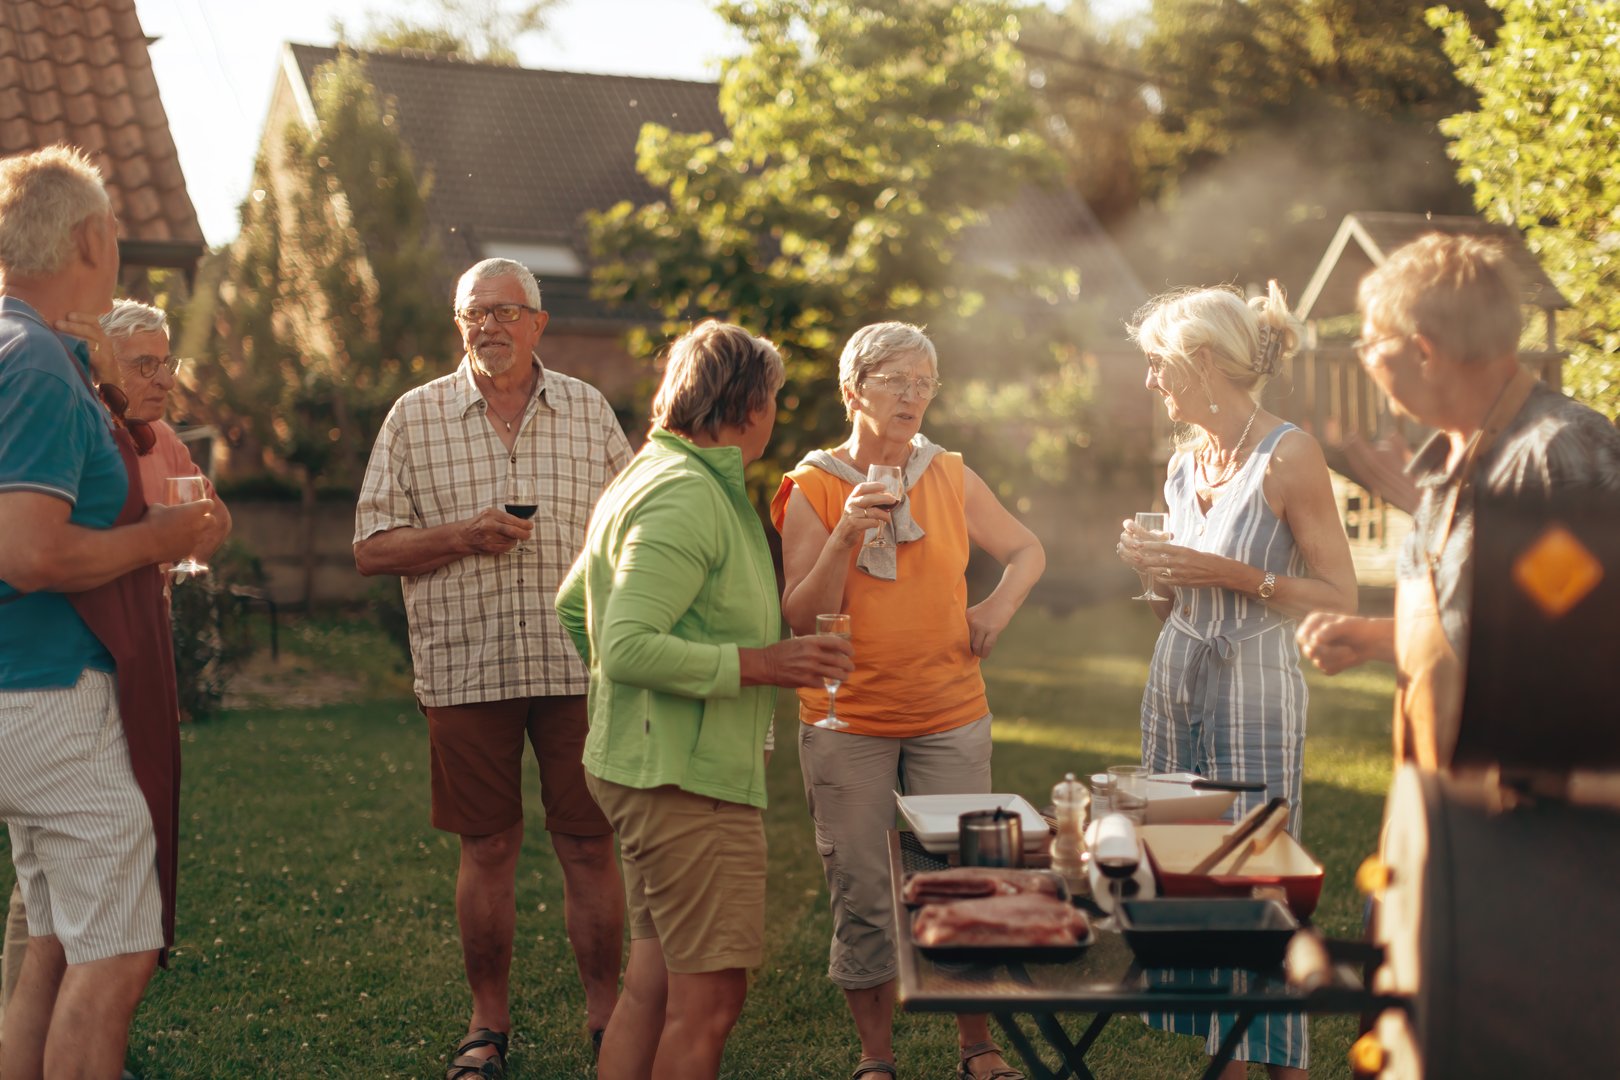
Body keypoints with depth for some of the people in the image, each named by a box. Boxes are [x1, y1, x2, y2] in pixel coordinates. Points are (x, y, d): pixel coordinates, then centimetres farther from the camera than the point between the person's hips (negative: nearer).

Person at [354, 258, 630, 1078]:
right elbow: (372, 548, 3)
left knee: (590, 845, 3)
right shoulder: (415, 418, 5)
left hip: (578, 664, 1)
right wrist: (463, 535, -14)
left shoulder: (588, 411, 8)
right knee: (487, 847, 7)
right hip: (465, 667, 0)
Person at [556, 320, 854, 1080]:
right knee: (709, 999, -4)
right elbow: (627, 646, -26)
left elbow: (572, 606, 25)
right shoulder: (688, 497, -18)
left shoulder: (648, 479, 17)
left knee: (655, 985, 15)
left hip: (652, 767, 11)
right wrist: (758, 664, -23)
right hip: (687, 778, -11)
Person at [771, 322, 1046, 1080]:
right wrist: (844, 538, -21)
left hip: (950, 718, 2)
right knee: (862, 896, 2)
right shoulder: (811, 488, -3)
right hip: (847, 723, -2)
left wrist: (1001, 604, 0)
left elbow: (1026, 550, 19)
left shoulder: (952, 478, 4)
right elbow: (804, 620, -8)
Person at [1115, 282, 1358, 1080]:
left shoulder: (1289, 457, -10)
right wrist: (1149, 568, 1)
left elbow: (1340, 600, -11)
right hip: (1175, 689, 7)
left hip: (1256, 693, -7)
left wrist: (1234, 574, -18)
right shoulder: (1182, 464, 11)